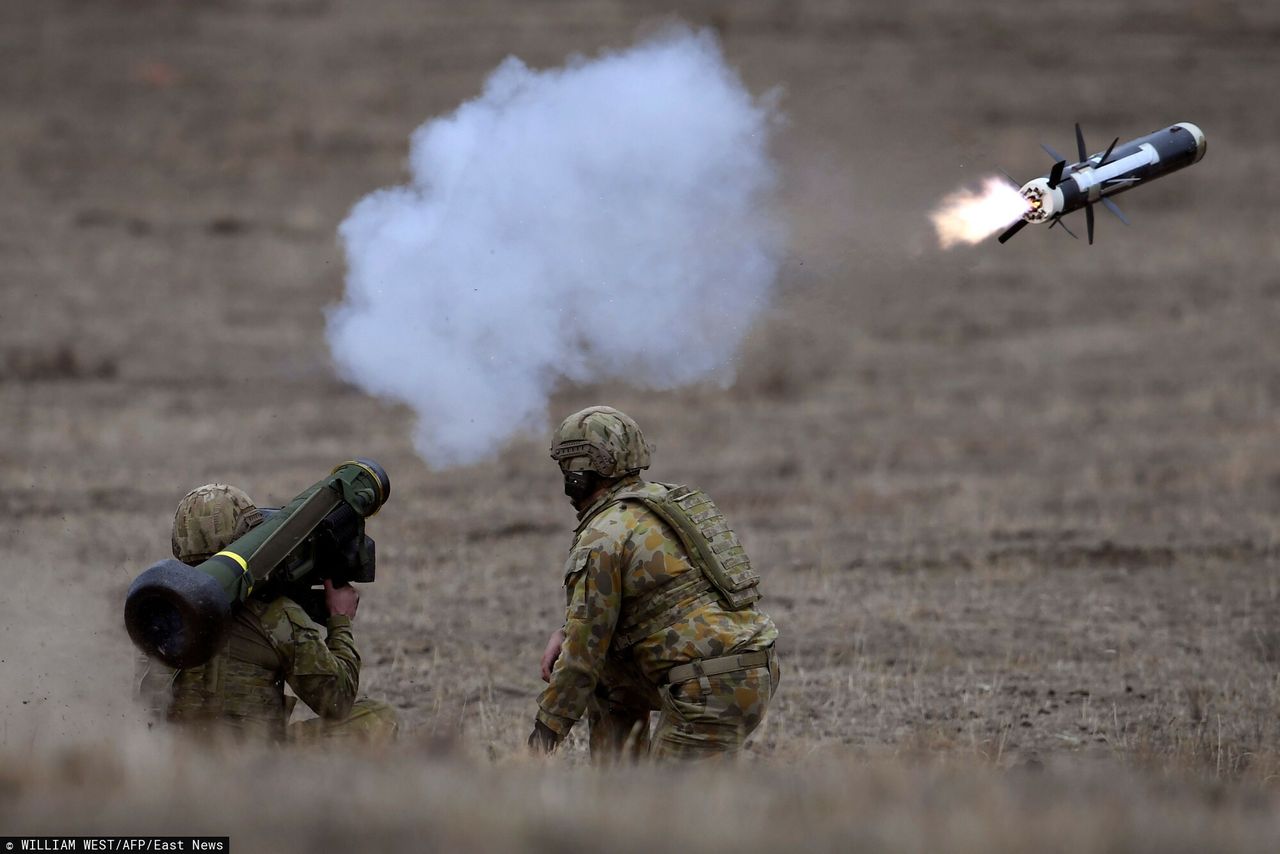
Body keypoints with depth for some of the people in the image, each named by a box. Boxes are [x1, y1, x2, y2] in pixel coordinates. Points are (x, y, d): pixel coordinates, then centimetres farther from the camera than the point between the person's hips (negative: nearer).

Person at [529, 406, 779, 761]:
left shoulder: (602, 538, -8)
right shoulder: (666, 501, 19)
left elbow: (585, 649, -6)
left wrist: (547, 727, 4)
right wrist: (565, 633, 15)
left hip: (711, 689, -9)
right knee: (610, 677, 24)